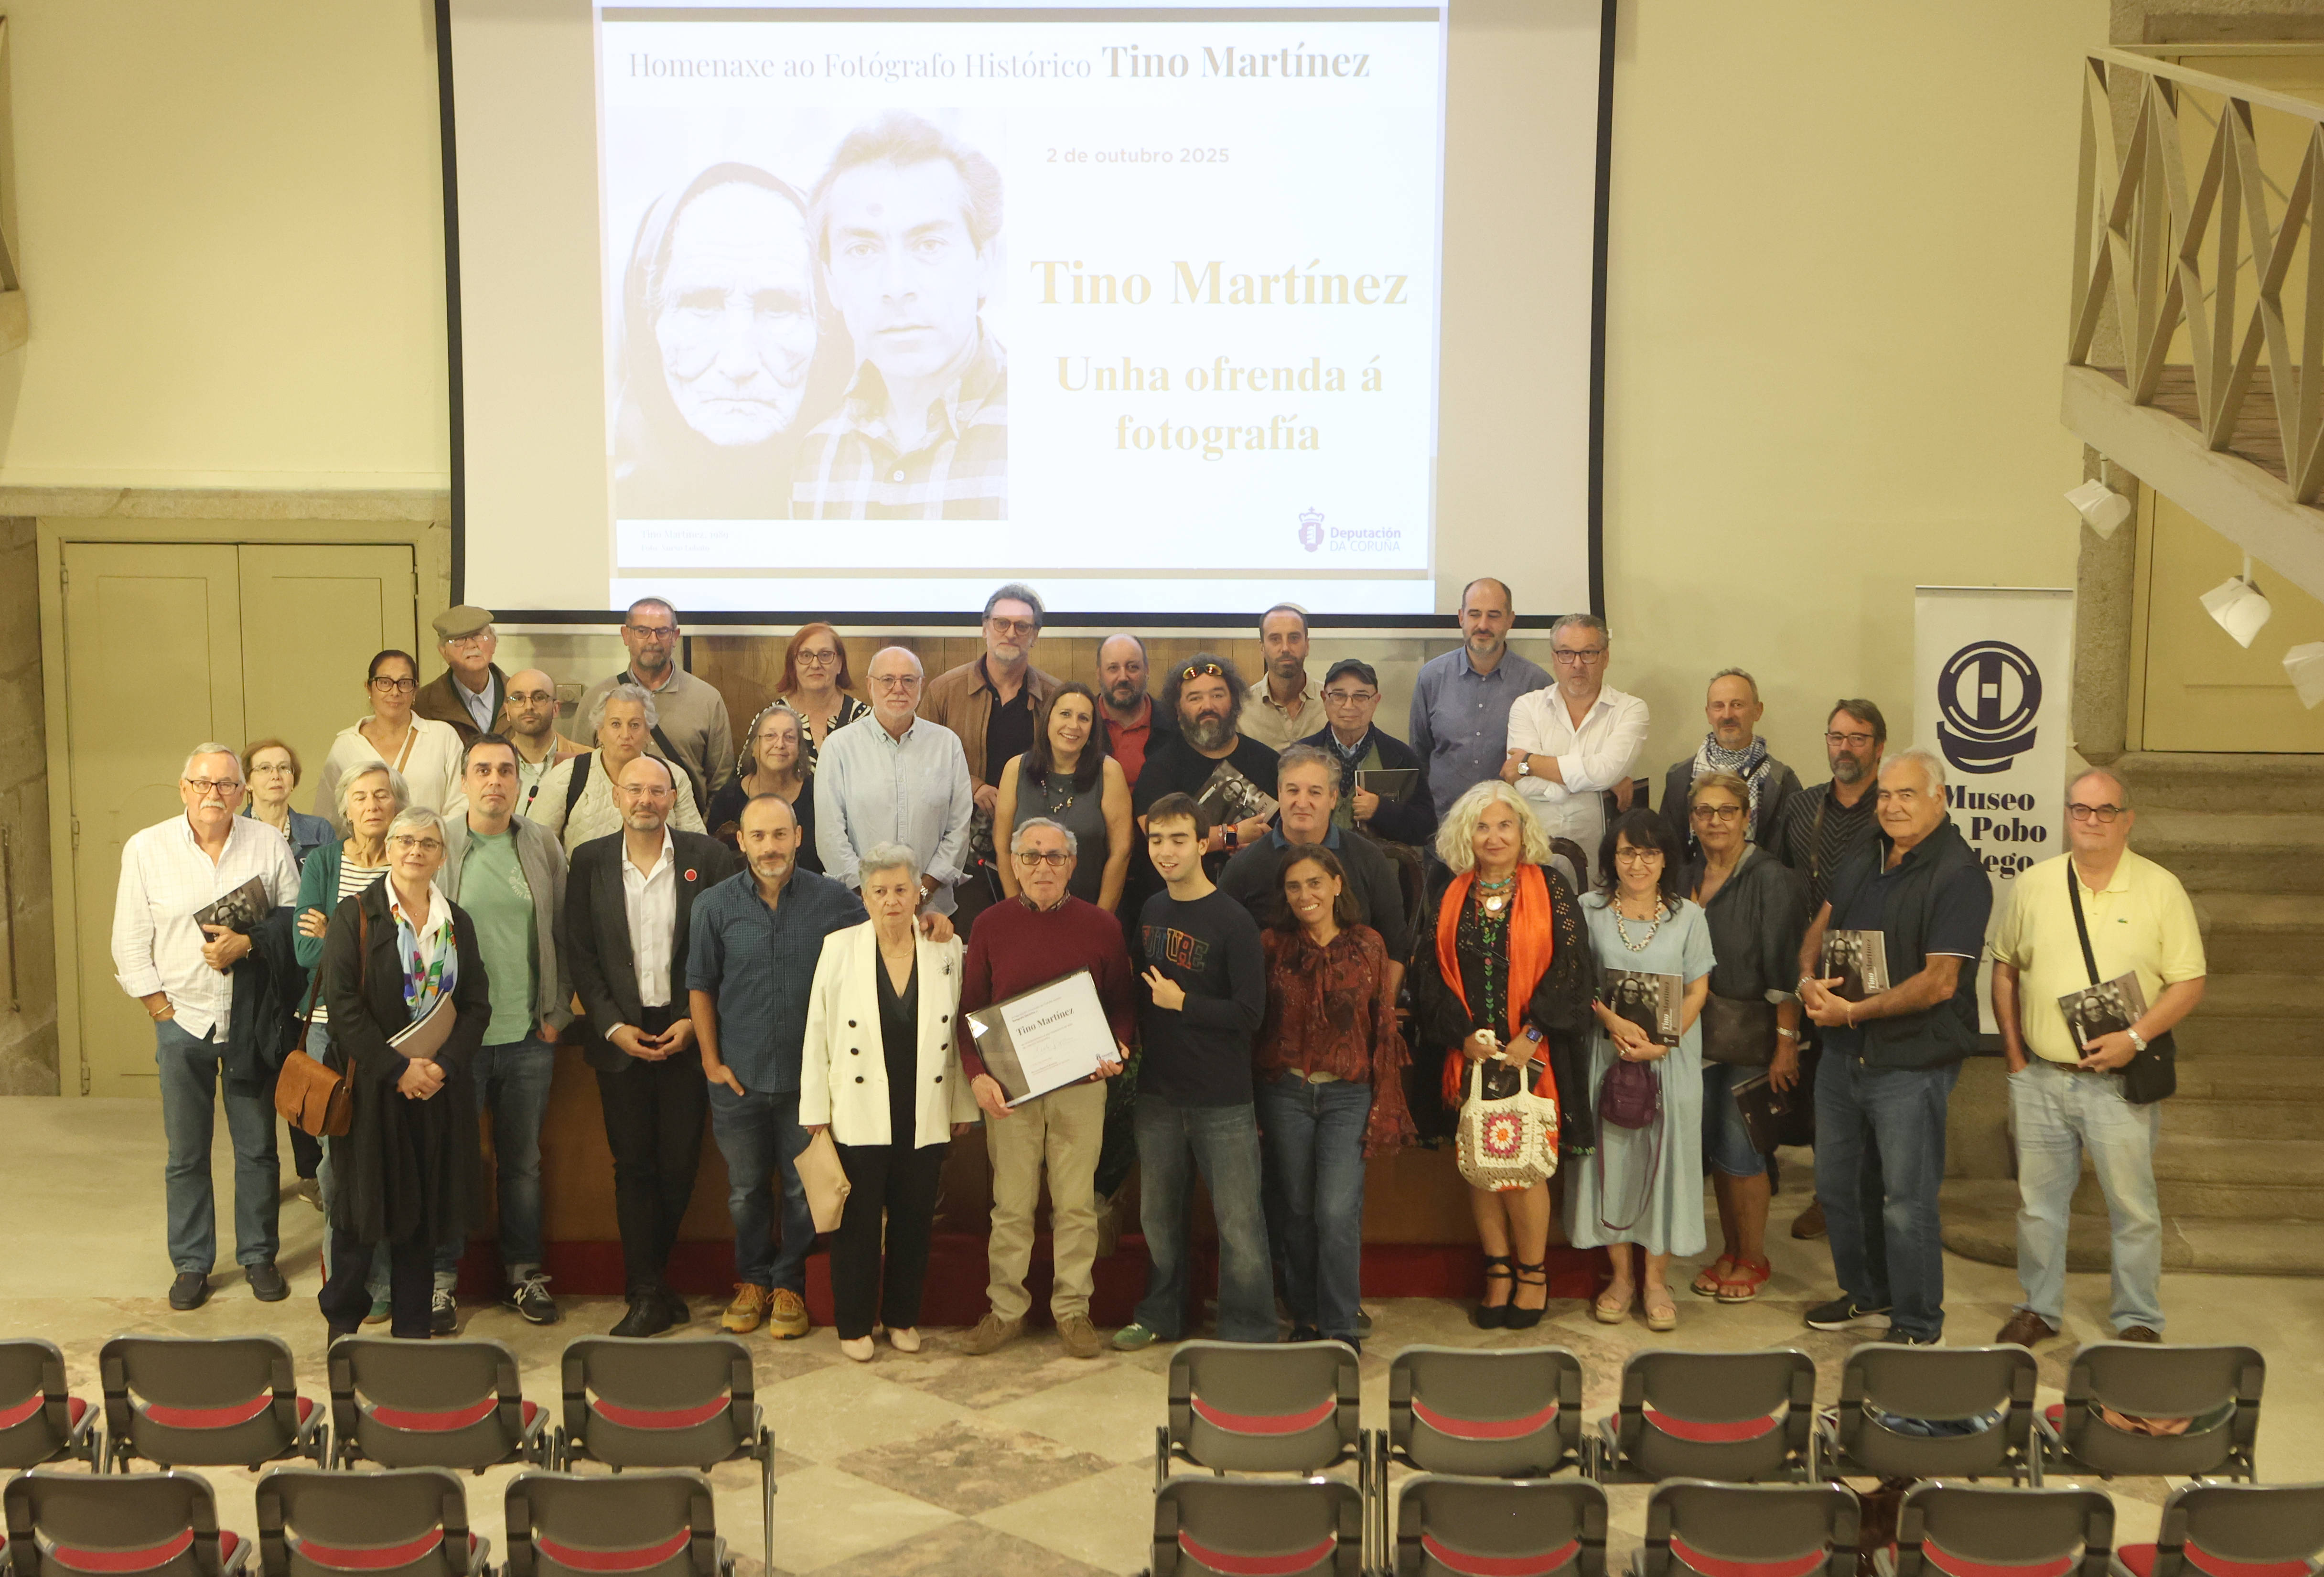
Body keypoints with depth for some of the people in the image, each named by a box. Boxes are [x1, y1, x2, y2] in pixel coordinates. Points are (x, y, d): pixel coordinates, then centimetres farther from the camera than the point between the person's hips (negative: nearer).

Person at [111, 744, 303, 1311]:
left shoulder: (269, 845, -2)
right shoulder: (145, 849, -2)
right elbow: (130, 944, 1)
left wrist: (248, 943, -17)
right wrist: (160, 1007, -3)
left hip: (252, 1019, 0)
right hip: (182, 1017, 0)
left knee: (258, 1147, 8)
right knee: (186, 1152, 7)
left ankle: (258, 1255, 23)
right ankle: (192, 1263, 20)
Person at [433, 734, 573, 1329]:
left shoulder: (543, 845, 4)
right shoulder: (437, 845, -3)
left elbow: (564, 934, 7)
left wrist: (558, 1012, 2)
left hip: (528, 1035, 2)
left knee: (523, 1161, 12)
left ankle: (525, 1273, 25)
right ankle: (440, 1278, 20)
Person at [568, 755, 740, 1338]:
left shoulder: (709, 856, -1)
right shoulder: (589, 861, 3)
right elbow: (579, 954, 3)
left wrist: (695, 1022, -8)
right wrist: (612, 1026, -6)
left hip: (687, 1032, 0)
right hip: (620, 1033, 1)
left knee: (679, 1164, 4)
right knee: (633, 1165, 3)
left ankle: (648, 1280, 23)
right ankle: (649, 1295, 10)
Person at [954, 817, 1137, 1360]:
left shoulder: (1100, 927, 3)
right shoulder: (991, 926, 2)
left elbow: (1123, 1002, 9)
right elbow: (970, 1008, 3)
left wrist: (1118, 1047, -10)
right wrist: (976, 1074, -10)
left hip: (1081, 1085, 0)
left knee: (1076, 1203, 5)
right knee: (1011, 1203, 6)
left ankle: (1073, 1310, 17)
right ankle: (1006, 1310, 18)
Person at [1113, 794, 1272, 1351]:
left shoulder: (1233, 922, -13)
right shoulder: (1149, 913, 7)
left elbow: (1250, 1014, -17)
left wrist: (1182, 1003, -14)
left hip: (1222, 1100, -6)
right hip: (1158, 1093, 6)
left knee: (1238, 1222, 0)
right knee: (1158, 1214, 18)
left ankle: (1250, 1335, 11)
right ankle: (1161, 1315, 34)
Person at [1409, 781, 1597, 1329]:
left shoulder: (1549, 889, 2)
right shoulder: (1446, 896, 9)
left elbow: (1572, 964, -4)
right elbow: (1429, 973, 6)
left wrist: (1530, 1036, -11)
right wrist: (1464, 1035, -7)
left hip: (1532, 1052, -2)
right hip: (1469, 1052, 3)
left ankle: (1533, 1274, 12)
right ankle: (1498, 1270, 16)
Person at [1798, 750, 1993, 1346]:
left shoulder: (1958, 874, -15)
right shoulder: (1861, 863, 11)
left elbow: (1940, 982, -20)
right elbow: (1819, 928, 17)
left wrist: (1853, 1012, -19)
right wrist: (1808, 980, -5)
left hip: (1911, 1063, -8)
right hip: (1842, 1054, 8)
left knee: (1906, 1202, 1)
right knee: (1838, 1184, 18)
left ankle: (1918, 1325, 17)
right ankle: (1867, 1295, 37)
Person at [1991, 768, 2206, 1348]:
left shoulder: (2160, 889, -3)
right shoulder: (2033, 885, 4)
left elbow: (2190, 981, -4)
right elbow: (2005, 969, 12)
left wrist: (2135, 1038, -16)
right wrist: (2014, 1054, 6)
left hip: (2120, 1082, -3)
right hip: (2040, 1077, 3)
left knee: (2133, 1207, 5)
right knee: (2037, 1201, 12)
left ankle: (2139, 1320, 21)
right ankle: (2040, 1309, 27)